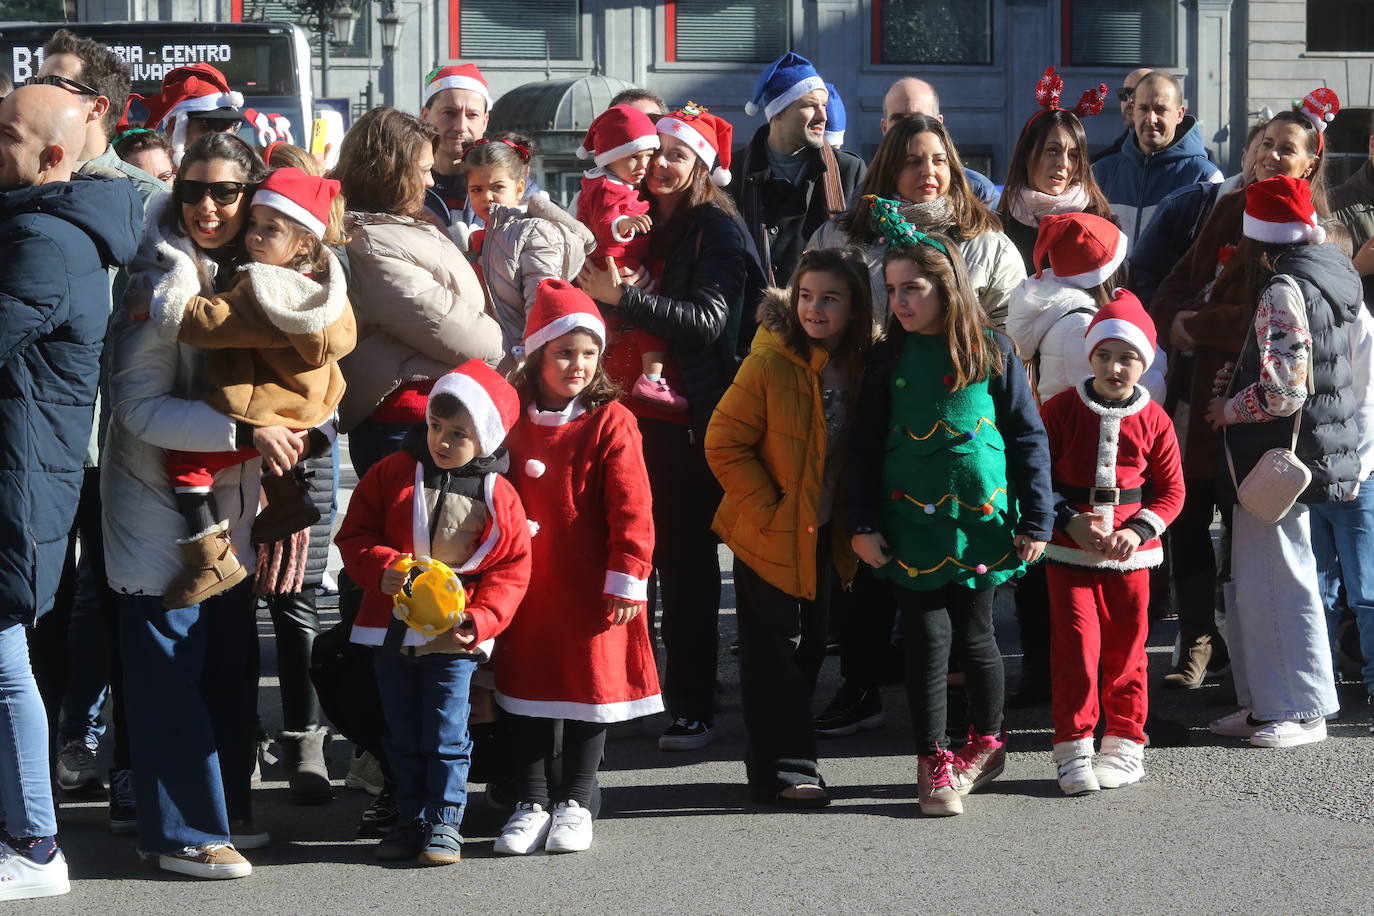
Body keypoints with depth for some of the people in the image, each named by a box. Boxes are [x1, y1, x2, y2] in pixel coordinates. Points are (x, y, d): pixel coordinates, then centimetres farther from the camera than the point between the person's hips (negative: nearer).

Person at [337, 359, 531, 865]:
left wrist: (478, 621, -15)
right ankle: (411, 819, 23)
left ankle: (444, 823, 10)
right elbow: (355, 533, 2)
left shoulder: (498, 498, -5)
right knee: (403, 734, 12)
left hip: (455, 637, -2)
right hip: (391, 630, 3)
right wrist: (381, 568, -17)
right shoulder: (394, 473, -1)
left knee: (446, 736, -1)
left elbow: (511, 570, -2)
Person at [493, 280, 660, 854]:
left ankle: (575, 804, 17)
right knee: (527, 685, 8)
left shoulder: (611, 423, -7)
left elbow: (631, 508, -10)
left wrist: (626, 580, -14)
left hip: (592, 587, -4)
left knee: (592, 684, 5)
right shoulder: (514, 420, 5)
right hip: (528, 585, 4)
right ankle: (532, 803, 18)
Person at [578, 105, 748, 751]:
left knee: (685, 555, 0)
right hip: (628, 408, 5)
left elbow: (708, 321, -16)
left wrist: (622, 298, -22)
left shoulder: (717, 230, -4)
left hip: (687, 416, -5)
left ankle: (693, 704, 6)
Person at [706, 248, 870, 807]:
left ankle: (776, 756, 26)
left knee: (809, 646, 14)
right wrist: (767, 510, -17)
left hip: (823, 532, 6)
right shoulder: (770, 365, -18)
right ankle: (782, 768, 5)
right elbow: (724, 445, -16)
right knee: (774, 650, -2)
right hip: (771, 532, -6)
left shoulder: (860, 367, -1)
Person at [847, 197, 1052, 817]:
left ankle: (986, 742, 29)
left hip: (981, 521, -1)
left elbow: (1029, 437, 2)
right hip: (911, 526, 1)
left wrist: (1036, 520, -1)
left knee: (974, 635, 9)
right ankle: (932, 761, 8)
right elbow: (865, 447, 5)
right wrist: (862, 523, -2)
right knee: (926, 639, 0)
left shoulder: (992, 353, 0)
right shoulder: (888, 360, 4)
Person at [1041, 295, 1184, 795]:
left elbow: (1171, 490, 4)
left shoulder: (1153, 420, 1)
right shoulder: (1062, 409, -2)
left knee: (1126, 650, 8)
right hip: (1069, 552, -1)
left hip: (1130, 552, 1)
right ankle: (1073, 750, 4)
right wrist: (1069, 521, -13)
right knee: (1076, 649, -5)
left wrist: (1137, 531, -11)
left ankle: (1125, 746, 21)